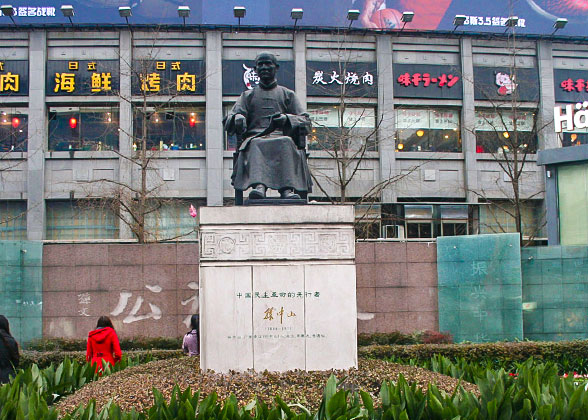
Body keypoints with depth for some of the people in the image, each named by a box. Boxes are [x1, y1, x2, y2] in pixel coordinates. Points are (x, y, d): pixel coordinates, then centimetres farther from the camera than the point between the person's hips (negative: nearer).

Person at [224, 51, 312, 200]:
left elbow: (305, 122, 13)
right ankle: (259, 185, -60)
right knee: (256, 145, -37)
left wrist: (286, 119, -9)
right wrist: (237, 118, -12)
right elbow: (228, 121, 14)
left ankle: (287, 189, -54)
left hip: (281, 136, 0)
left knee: (286, 143, -37)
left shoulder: (288, 94, 25)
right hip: (255, 137, 0)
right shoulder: (248, 95, 28)